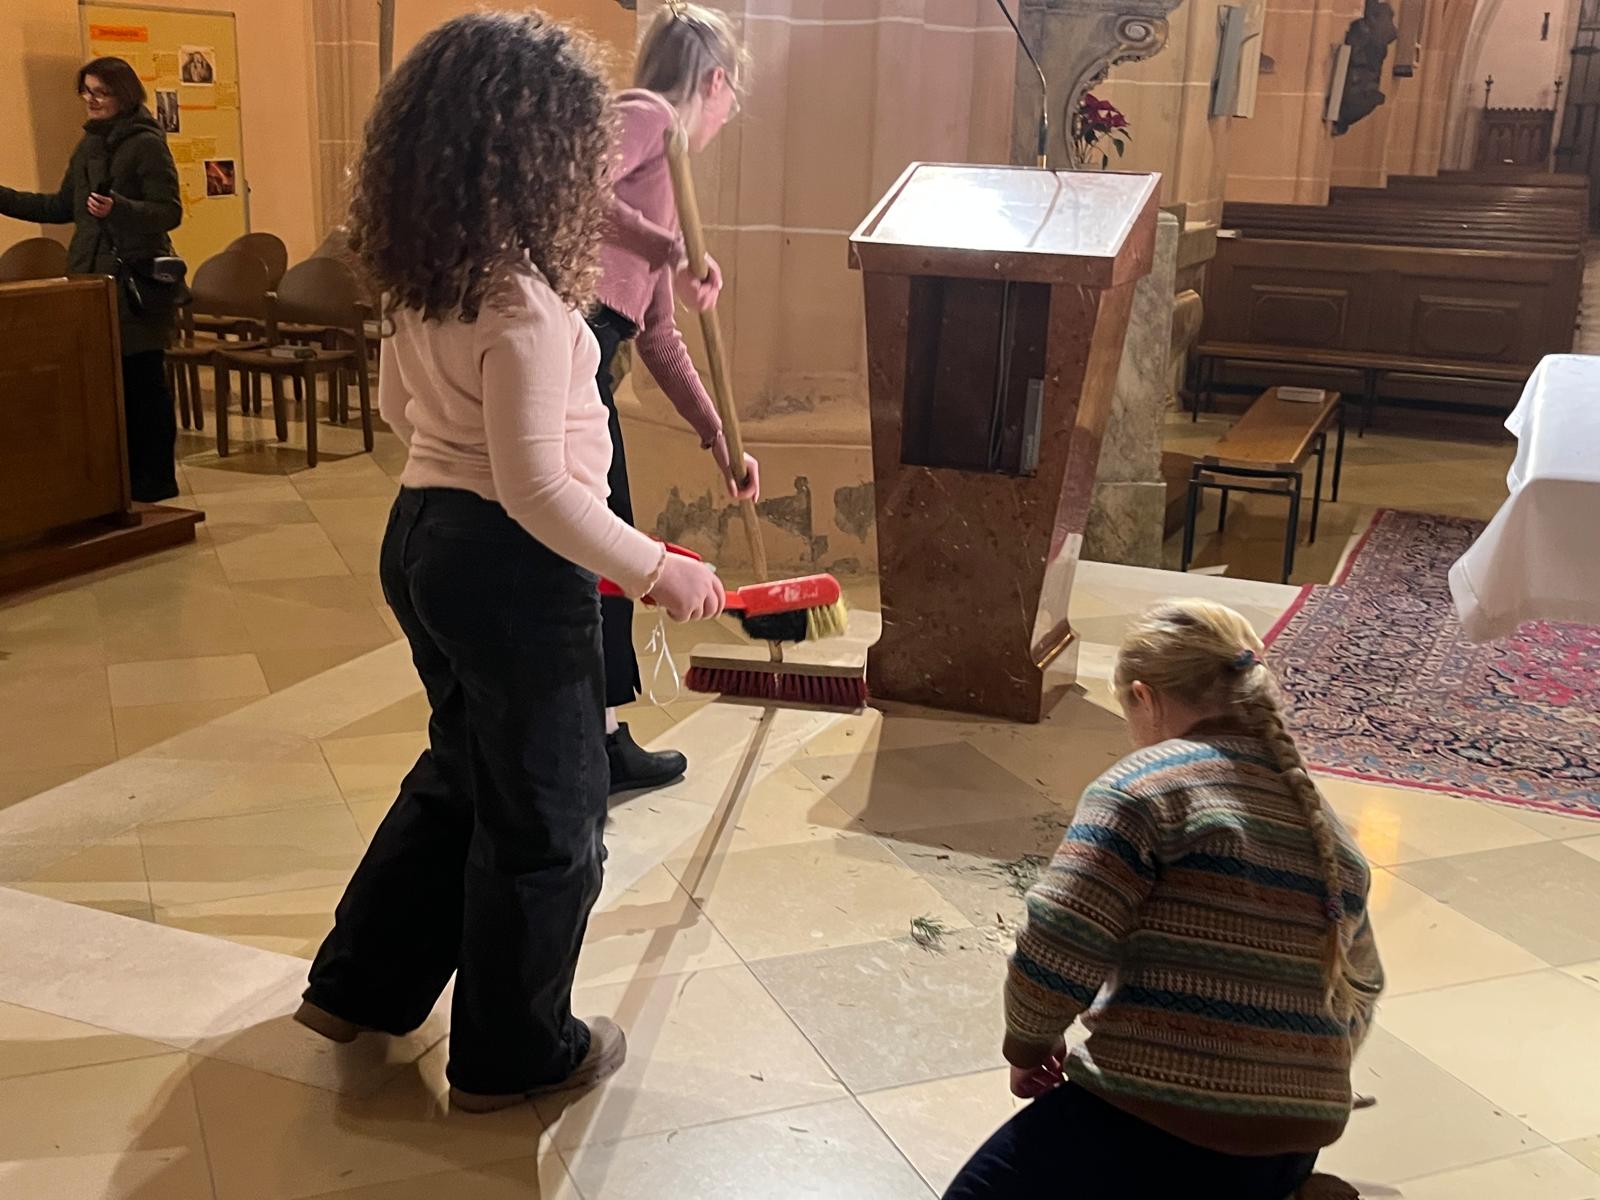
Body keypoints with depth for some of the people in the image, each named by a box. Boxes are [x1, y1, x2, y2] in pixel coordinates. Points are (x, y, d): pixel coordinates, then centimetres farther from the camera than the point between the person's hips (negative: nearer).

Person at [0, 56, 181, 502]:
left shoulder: (147, 144, -8)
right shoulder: (89, 144, 16)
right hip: (92, 277, 7)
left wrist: (118, 208, -28)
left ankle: (154, 485, 8)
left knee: (143, 382, -1)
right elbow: (62, 207, 24)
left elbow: (170, 212, -14)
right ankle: (126, 478, 19)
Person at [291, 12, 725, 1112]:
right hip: (511, 569, -9)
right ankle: (515, 1054, 26)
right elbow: (538, 488, -27)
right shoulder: (522, 304, -25)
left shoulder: (423, 276, 3)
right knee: (546, 815, 9)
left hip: (422, 536, 9)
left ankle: (362, 985, 39)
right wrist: (655, 568, -18)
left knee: (464, 771, 27)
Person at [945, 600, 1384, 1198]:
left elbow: (1056, 954, -20)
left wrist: (1028, 1047, 0)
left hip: (1156, 1131, -8)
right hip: (1291, 1150, 9)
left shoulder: (1146, 785, -12)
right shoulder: (1329, 830, 11)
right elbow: (1359, 993, 24)